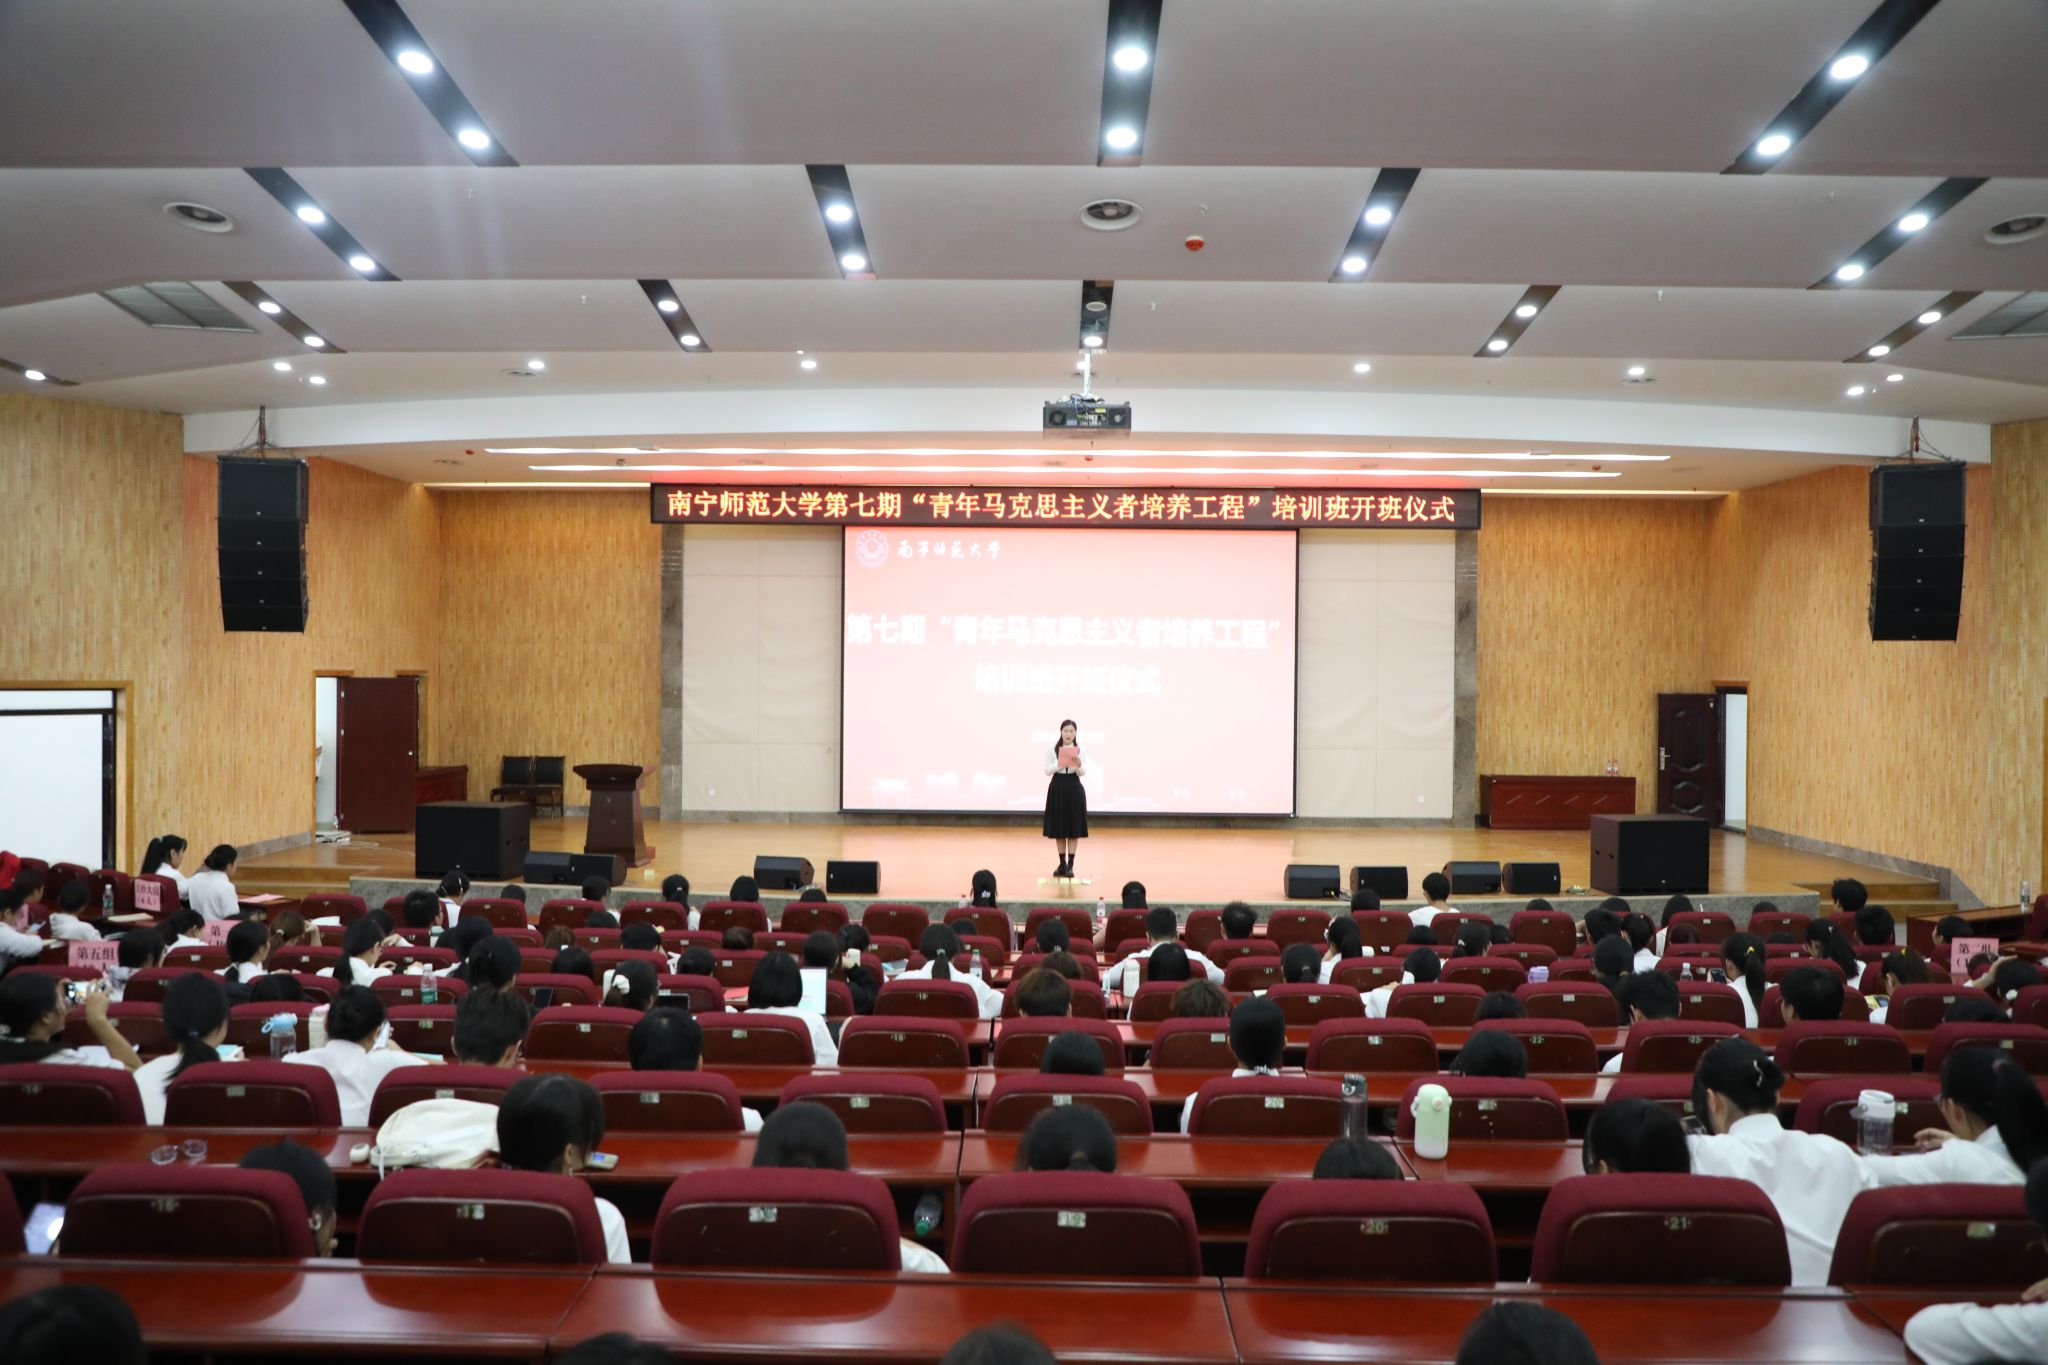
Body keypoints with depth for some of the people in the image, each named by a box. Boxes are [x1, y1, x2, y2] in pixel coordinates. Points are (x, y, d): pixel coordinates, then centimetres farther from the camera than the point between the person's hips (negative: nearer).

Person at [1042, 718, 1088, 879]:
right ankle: (1062, 864, 17)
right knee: (1059, 829, 6)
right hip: (1057, 788, 1)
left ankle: (1070, 865, 5)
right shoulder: (1053, 749, 1)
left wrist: (1079, 765, -28)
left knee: (1074, 829, 0)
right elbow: (1047, 770, -1)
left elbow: (1083, 773, -6)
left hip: (1074, 789, -1)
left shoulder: (1080, 750, 0)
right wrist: (1059, 764, -19)